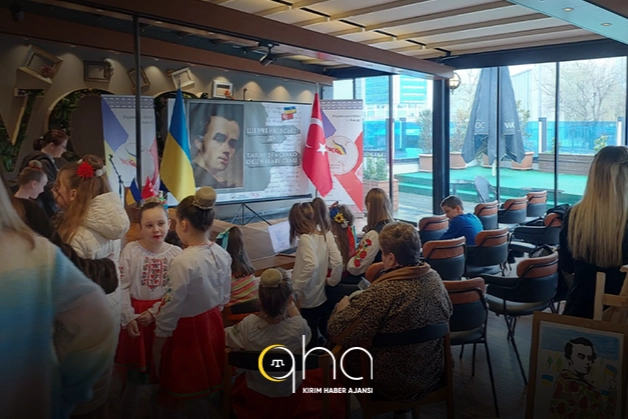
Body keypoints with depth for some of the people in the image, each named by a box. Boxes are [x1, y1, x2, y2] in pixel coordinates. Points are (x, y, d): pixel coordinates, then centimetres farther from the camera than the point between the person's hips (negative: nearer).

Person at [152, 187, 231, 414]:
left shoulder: (182, 262, -26)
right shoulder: (223, 254, -5)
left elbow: (170, 310, -19)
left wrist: (156, 347, -7)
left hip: (186, 331, -7)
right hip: (212, 325, 7)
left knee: (189, 396, 13)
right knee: (199, 391, 23)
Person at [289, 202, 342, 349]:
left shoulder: (305, 238, -18)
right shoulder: (326, 234, -1)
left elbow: (311, 265, -31)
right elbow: (338, 261, -8)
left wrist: (294, 289, -24)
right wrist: (331, 282, 5)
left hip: (307, 301, -6)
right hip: (323, 298, 6)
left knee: (309, 343, 9)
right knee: (325, 338, 21)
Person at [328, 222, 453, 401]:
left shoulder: (381, 294, -32)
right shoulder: (434, 277, -11)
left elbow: (337, 332, -25)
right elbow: (448, 312, 10)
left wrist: (342, 307, -3)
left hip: (394, 384, -6)